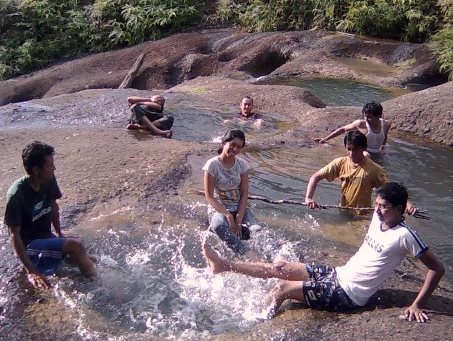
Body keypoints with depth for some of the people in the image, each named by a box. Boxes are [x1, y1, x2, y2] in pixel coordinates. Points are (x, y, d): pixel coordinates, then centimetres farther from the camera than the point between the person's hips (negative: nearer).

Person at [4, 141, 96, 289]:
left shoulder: (49, 181, -7)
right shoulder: (16, 196, -25)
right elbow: (14, 235, -22)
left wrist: (59, 233, 13)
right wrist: (31, 271, -26)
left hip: (46, 238, 6)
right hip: (29, 245, -6)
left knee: (88, 261, -12)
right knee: (76, 246, -25)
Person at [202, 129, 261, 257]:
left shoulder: (242, 164, 2)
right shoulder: (212, 165, -9)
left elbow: (244, 193, -1)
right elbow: (209, 197, -10)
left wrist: (239, 219, -14)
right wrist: (227, 214, -21)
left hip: (239, 208, 4)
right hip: (218, 208, -4)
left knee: (256, 230, -26)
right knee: (219, 226, -40)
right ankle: (248, 253, -41)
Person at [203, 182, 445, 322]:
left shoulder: (404, 235, -19)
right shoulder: (378, 216, 2)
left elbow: (437, 268, -16)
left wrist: (417, 304, -20)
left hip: (348, 294, -7)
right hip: (338, 274, 8)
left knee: (282, 289, -14)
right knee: (279, 267, 3)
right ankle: (223, 265, 12)